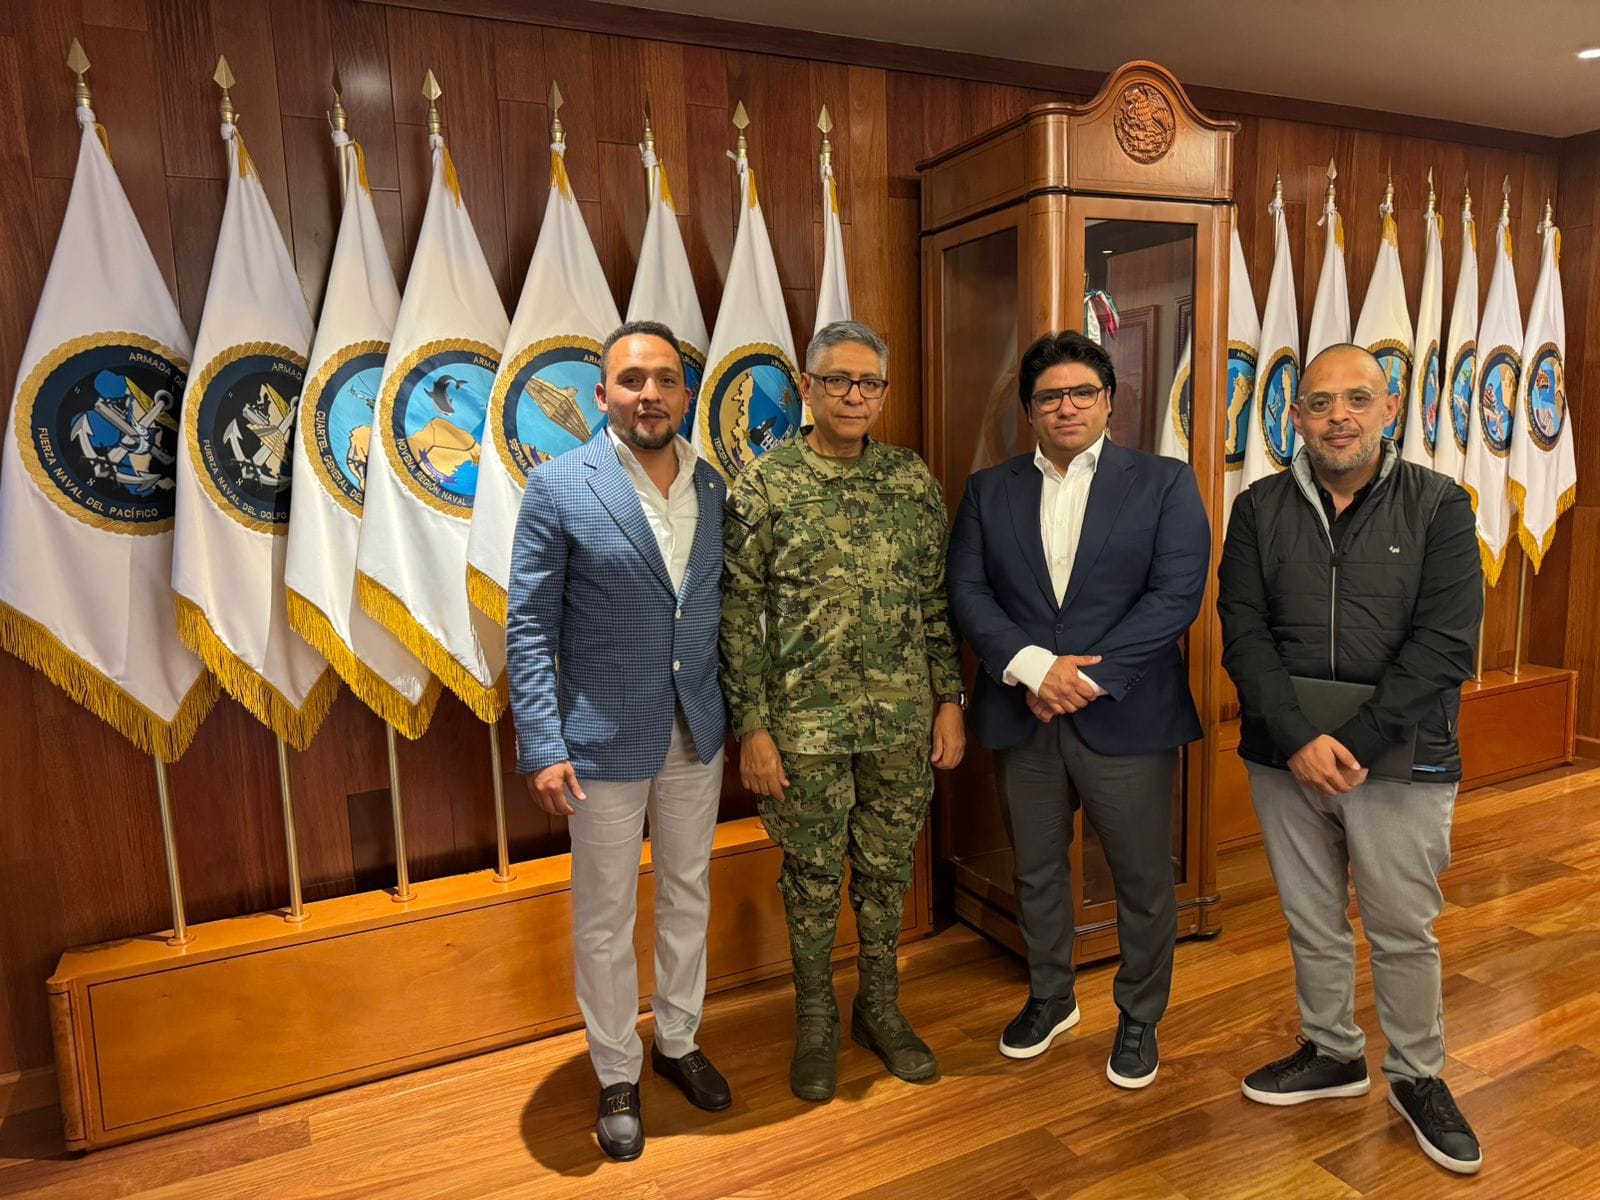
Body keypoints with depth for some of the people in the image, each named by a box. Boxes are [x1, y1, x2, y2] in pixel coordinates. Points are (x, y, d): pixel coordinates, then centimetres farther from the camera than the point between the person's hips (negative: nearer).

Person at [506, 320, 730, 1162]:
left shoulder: (713, 487, 1)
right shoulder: (558, 487, -11)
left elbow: (719, 609, 6)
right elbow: (529, 628, -10)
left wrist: (741, 713, 4)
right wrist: (543, 745, -15)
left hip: (697, 733, 4)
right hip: (605, 739, -4)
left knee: (688, 895, 19)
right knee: (605, 918, 11)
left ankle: (678, 1042, 41)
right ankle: (617, 1076, 33)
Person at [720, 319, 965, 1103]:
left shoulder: (913, 480, 3)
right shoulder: (763, 486, -7)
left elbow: (937, 600, 7)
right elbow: (738, 616, -7)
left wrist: (949, 700, 4)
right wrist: (752, 727, -10)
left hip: (902, 719, 3)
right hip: (804, 723, -3)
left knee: (888, 869, 16)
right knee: (812, 873, 12)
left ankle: (880, 1007, 37)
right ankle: (815, 1020, 33)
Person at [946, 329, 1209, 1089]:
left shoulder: (1164, 483, 0)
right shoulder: (989, 491, 6)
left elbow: (1176, 595, -10)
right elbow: (967, 592, -2)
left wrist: (1090, 675, -18)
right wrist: (1032, 666, -17)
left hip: (1125, 717, -2)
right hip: (1021, 716, 3)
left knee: (1143, 880, 11)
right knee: (1036, 871, 18)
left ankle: (1139, 1019, 35)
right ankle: (1050, 998, 41)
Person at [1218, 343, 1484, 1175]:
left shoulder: (1440, 506, -3)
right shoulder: (1259, 510, 2)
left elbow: (1444, 644, -11)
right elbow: (1244, 634, -4)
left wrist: (1357, 745, -18)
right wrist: (1299, 739, -16)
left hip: (1401, 759, -2)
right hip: (1285, 755, 2)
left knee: (1403, 929, 10)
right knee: (1312, 920, 15)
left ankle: (1417, 1075, 32)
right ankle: (1331, 1053, 36)